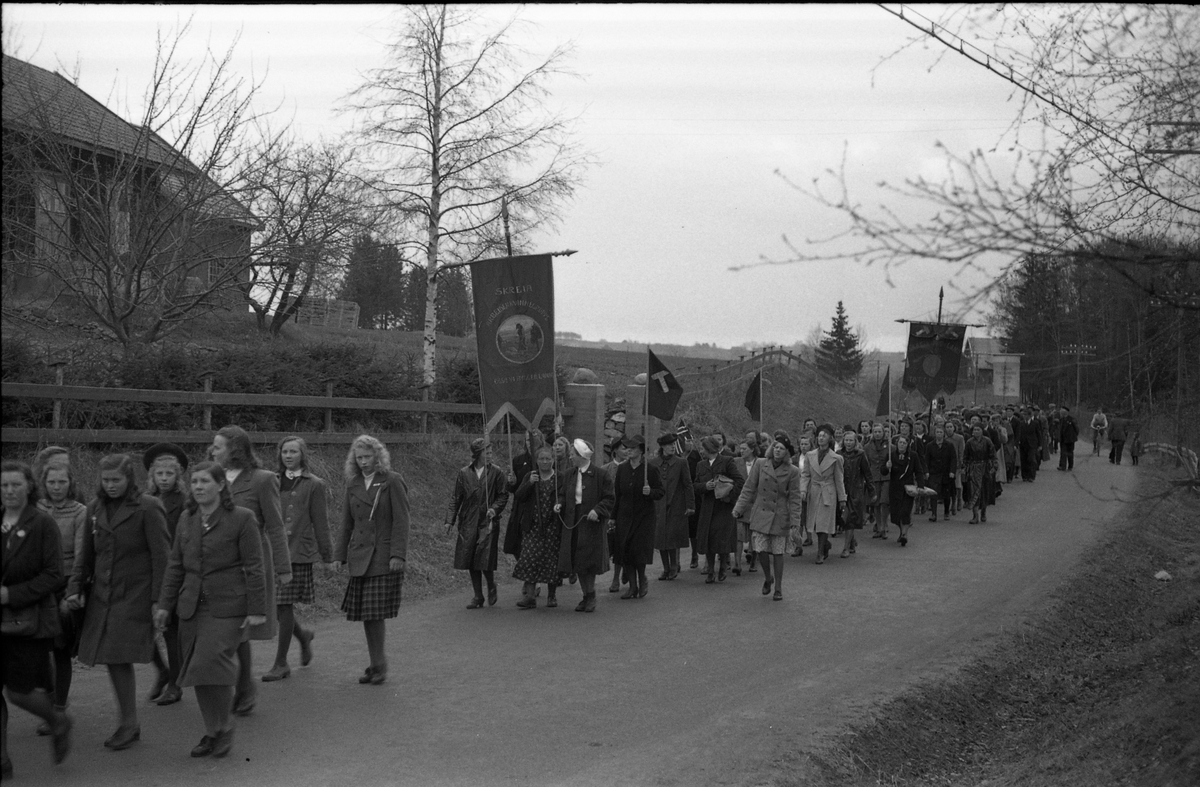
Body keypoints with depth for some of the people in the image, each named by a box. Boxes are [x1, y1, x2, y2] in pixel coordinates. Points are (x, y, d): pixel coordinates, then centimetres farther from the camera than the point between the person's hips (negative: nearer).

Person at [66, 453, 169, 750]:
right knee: (112, 659, 4)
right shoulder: (96, 508, 11)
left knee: (119, 657, -9)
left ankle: (129, 724, 4)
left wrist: (159, 600, -13)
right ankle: (127, 720, 17)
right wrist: (75, 588, 9)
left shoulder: (147, 508, -8)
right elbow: (86, 553, 19)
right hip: (103, 595, 6)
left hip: (135, 595, -6)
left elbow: (161, 556, -9)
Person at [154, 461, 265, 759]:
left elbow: (254, 567, -6)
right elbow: (175, 565, 15)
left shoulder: (242, 518, -6)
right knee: (198, 672, 6)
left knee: (212, 665, -14)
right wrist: (165, 604, 10)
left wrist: (257, 610, -9)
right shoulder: (186, 519, 10)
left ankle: (224, 728, 7)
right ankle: (212, 732, 21)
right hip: (192, 607, 6)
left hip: (227, 607, -5)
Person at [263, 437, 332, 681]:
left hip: (297, 553, -5)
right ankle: (303, 634, 32)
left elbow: (320, 523, -1)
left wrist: (327, 555, -2)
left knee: (284, 605, -4)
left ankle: (281, 663, 7)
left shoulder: (314, 485, -1)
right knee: (271, 606, 4)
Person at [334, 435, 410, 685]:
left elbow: (401, 521, -7)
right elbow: (347, 523, 17)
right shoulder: (353, 484, 12)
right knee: (366, 615, 6)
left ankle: (379, 665, 1)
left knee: (377, 613, -9)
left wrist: (398, 554, -14)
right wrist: (340, 555, 12)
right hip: (359, 558, 5)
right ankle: (376, 665, 16)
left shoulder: (392, 481, -4)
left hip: (383, 557, -5)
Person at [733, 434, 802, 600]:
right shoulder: (760, 464, -1)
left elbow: (794, 498, -2)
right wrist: (739, 509, -1)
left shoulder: (793, 471, -5)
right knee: (760, 549, -4)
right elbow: (748, 488, 3)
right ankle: (768, 577, 25)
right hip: (760, 514, 1)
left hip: (779, 517, -1)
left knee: (778, 553, 3)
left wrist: (794, 520, -7)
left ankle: (778, 588, 18)